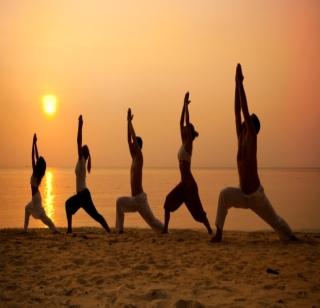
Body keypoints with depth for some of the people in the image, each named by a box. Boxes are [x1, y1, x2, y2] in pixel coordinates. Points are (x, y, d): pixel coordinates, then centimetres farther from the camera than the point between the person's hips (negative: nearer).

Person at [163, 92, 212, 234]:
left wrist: (186, 105, -10)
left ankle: (210, 231, 8)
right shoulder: (184, 144, 12)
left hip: (189, 183, -8)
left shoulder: (189, 144, -8)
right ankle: (165, 229, 6)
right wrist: (184, 105, 14)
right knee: (168, 201, 4)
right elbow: (181, 123, 14)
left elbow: (187, 123, -13)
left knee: (196, 209, -2)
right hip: (183, 183, 8)